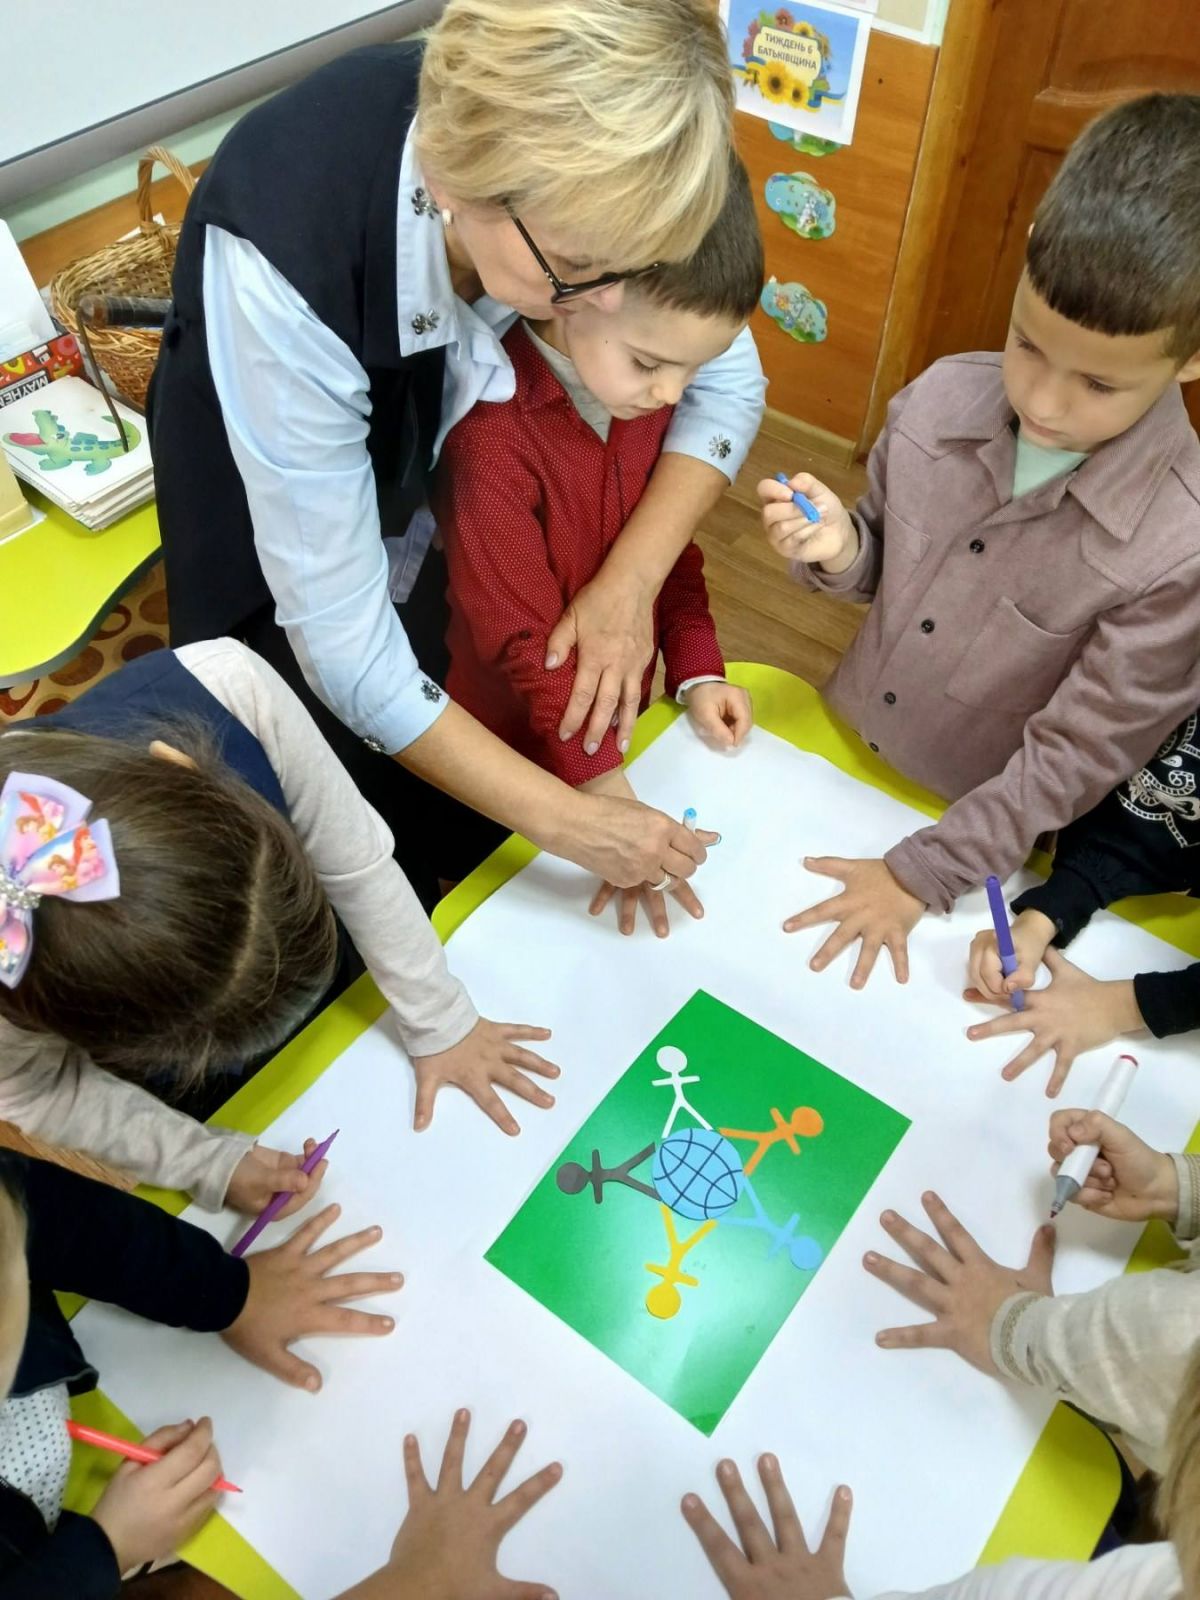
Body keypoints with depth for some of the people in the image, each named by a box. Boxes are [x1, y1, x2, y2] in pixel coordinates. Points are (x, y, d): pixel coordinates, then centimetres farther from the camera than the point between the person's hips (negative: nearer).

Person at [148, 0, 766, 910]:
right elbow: (343, 641, -36)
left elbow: (729, 382, -13)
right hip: (274, 498, -3)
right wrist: (565, 822, -34)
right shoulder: (286, 254, -40)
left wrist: (629, 584, -27)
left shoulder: (572, 170, -27)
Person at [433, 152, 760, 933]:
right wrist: (609, 796, -29)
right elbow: (522, 638, -28)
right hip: (517, 745, -6)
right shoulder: (494, 430, -30)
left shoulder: (646, 388, -8)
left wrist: (696, 666, -4)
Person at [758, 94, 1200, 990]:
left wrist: (922, 873, -17)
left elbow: (1078, 755, -19)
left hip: (973, 839, -3)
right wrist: (838, 553, -23)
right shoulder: (941, 401, -17)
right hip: (834, 751, 4)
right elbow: (882, 570, 0)